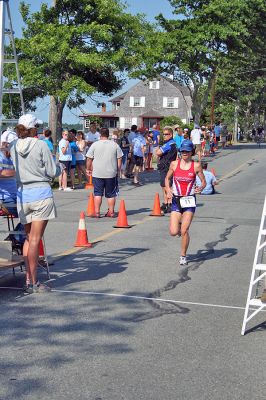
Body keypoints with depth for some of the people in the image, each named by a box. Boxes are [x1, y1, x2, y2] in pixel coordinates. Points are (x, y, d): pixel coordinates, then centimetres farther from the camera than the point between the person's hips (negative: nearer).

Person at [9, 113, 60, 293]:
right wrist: (58, 167, 15)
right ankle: (33, 283, 2)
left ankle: (28, 278, 17)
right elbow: (52, 172, -6)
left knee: (28, 238, 16)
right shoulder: (41, 145, -8)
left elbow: (15, 170, 12)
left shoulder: (14, 146, 5)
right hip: (41, 193, -5)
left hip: (22, 194, 5)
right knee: (35, 239, -2)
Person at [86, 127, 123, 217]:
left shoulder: (95, 144, -2)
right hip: (111, 173, 1)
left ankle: (97, 212, 1)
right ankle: (111, 212, 14)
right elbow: (119, 159, 4)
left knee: (98, 193, 4)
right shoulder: (115, 145, 3)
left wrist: (88, 169, 12)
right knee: (111, 194, 10)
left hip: (97, 174, -1)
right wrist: (118, 170, 14)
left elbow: (89, 159, -1)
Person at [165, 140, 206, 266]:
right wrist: (168, 190, -4)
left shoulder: (196, 166, -3)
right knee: (173, 232, -6)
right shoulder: (174, 164, 1)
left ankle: (183, 256, 13)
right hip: (176, 200, 2)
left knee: (184, 231, -7)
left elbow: (204, 182, 5)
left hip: (189, 200, -2)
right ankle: (179, 224, 31)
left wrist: (200, 188, -18)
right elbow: (167, 178, 14)